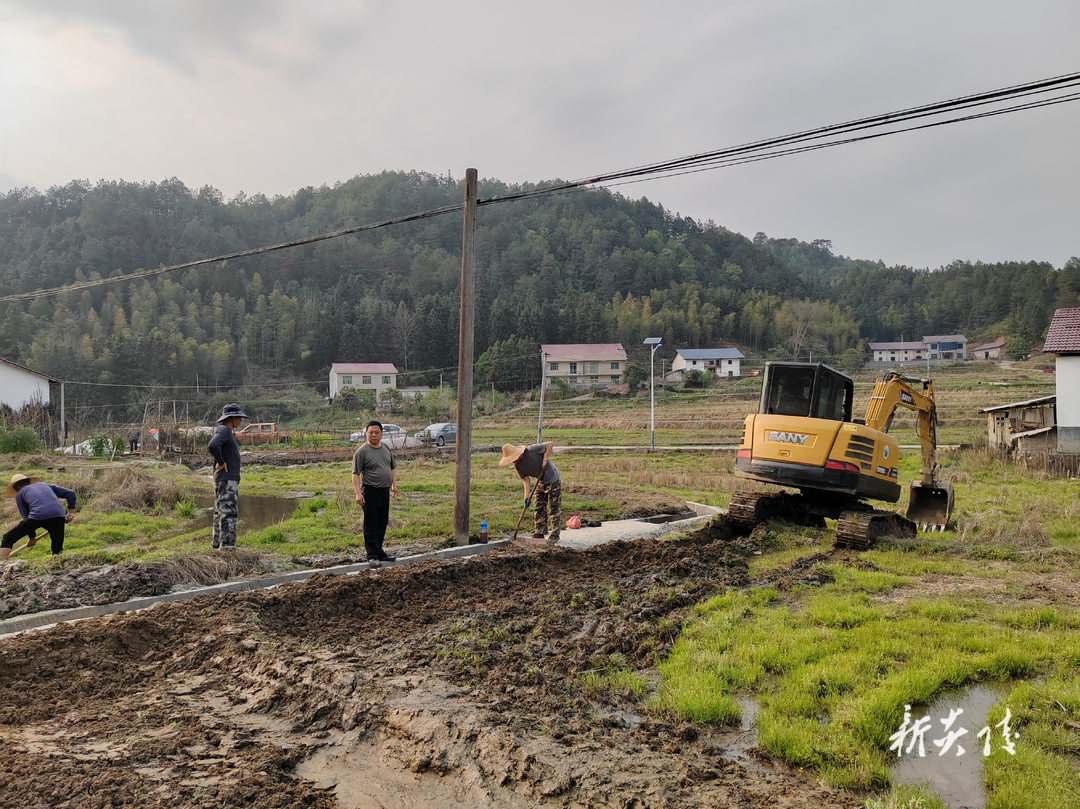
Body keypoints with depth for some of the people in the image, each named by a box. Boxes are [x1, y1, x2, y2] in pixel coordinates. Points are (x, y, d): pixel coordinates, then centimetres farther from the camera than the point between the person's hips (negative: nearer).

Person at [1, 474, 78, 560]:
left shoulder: (19, 494, 26)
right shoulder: (45, 485, 34)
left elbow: (26, 516, 23)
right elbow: (70, 493, 26)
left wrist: (32, 537, 30)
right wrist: (71, 512, 28)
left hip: (38, 516, -3)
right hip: (58, 516, 3)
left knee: (8, 539, 12)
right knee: (58, 550, 13)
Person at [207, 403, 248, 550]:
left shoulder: (227, 432, 17)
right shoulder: (224, 431, -13)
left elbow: (211, 447, 30)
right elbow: (212, 446, -31)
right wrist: (221, 462, -19)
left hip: (229, 479, 10)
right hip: (226, 479, -10)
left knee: (220, 511, 14)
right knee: (228, 511, -9)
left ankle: (217, 542, 21)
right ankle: (226, 543, -9)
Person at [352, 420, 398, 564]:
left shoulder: (386, 449, 11)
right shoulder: (361, 451, -9)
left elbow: (393, 468, 21)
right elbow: (355, 474, -12)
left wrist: (394, 485, 13)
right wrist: (358, 493, -19)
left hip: (385, 491, 7)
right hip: (370, 492, -7)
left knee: (382, 523, 13)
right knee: (371, 524, -3)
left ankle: (379, 551, 24)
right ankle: (372, 555, 2)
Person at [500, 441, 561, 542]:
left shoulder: (531, 450, -24)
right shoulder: (517, 466, -6)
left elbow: (550, 444, -21)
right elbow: (525, 480, -7)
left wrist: (545, 459, -27)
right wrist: (526, 496, -18)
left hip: (553, 480, -7)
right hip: (541, 483, 7)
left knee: (554, 507, -3)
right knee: (539, 508, 8)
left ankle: (555, 534, -1)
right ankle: (539, 533, 17)